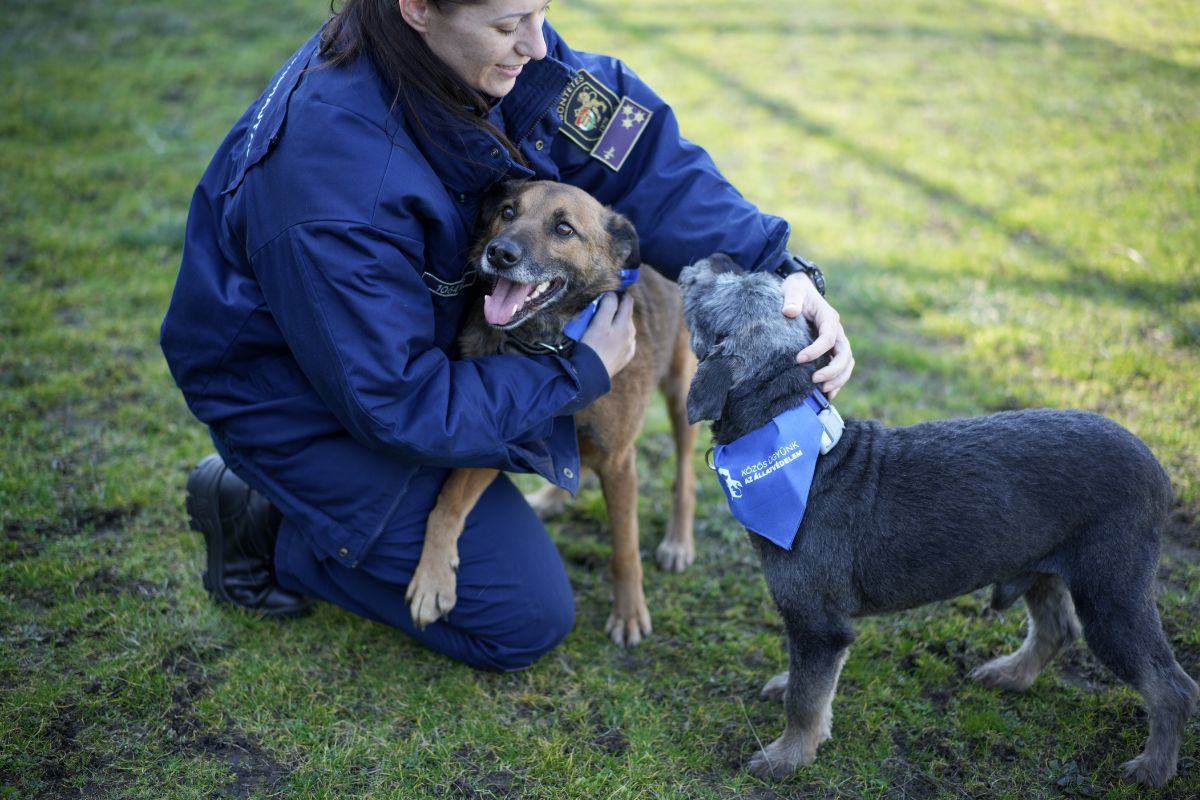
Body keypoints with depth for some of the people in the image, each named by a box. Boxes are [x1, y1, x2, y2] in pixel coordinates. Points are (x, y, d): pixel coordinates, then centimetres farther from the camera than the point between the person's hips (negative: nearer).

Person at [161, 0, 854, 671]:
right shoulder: (331, 182, -39)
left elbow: (626, 139, -18)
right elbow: (397, 405, -29)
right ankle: (270, 529, 6)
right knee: (529, 619, -3)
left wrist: (778, 268, -27)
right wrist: (583, 375, -23)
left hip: (406, 327, 8)